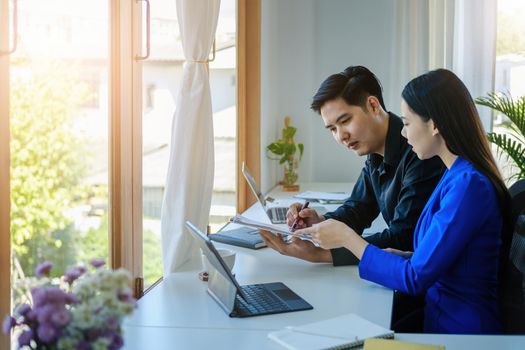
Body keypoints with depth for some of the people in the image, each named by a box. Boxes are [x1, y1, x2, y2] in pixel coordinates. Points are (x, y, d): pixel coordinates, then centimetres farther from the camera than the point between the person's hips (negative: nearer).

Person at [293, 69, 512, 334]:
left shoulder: (468, 185, -21)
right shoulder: (457, 175, 8)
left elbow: (414, 279, -19)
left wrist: (347, 238, -12)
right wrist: (402, 257, 2)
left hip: (460, 330, -8)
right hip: (439, 316, 8)